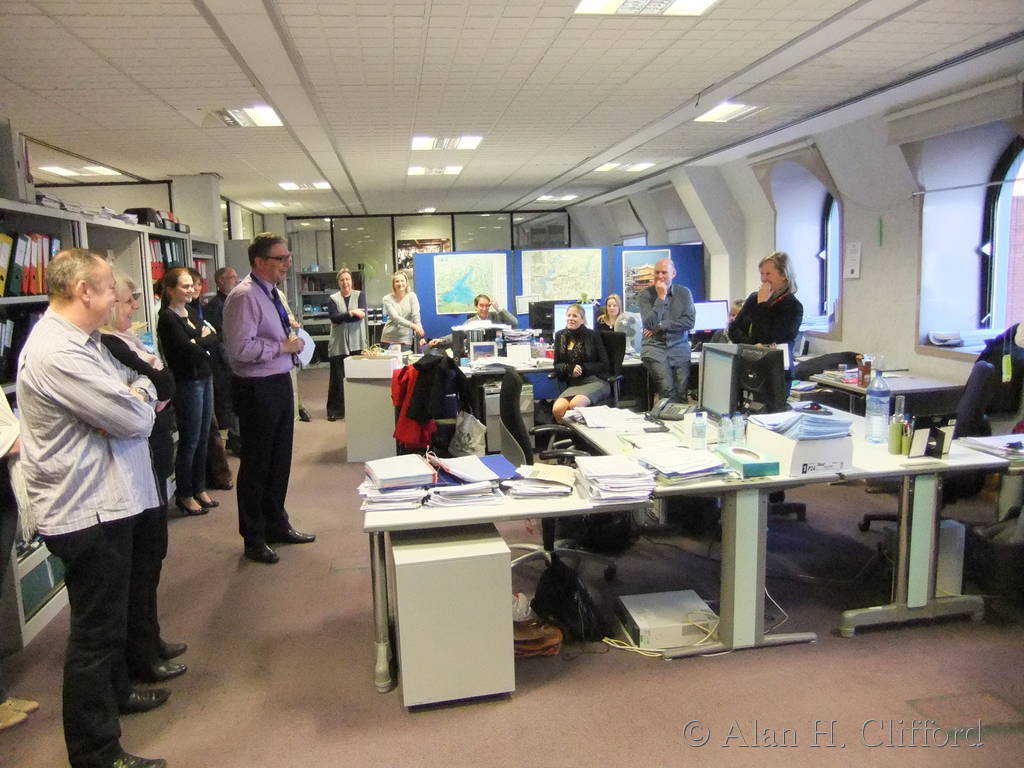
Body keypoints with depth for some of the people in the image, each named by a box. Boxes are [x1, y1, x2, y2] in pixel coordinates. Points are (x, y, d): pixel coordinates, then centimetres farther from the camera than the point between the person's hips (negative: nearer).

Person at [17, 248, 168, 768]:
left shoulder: (80, 343, 9)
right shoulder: (56, 354, -25)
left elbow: (139, 384, 16)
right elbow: (134, 419, -24)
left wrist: (136, 392, -6)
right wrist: (139, 399, -3)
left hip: (103, 501, 10)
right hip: (88, 510, -10)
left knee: (109, 613, 26)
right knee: (95, 628, 3)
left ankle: (114, 693, 47)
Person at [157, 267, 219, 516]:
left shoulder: (190, 314, 14)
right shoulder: (167, 318, -10)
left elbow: (215, 339, 6)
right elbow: (188, 349, -19)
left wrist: (199, 342, -11)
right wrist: (204, 342, -3)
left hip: (205, 379, 8)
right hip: (187, 382, -8)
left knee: (203, 438, 12)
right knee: (189, 441, 0)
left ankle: (199, 489, 23)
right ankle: (184, 495, 12)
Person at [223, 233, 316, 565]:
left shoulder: (271, 293, 12)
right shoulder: (245, 296, -18)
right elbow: (241, 348, -26)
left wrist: (291, 335, 6)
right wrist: (283, 346, -18)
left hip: (280, 383, 9)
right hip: (258, 388, -9)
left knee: (280, 459, 19)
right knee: (256, 464, 5)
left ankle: (277, 525, 35)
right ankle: (254, 538, 21)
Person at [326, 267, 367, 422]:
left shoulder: (360, 295, 7)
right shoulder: (333, 299, 7)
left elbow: (361, 314, -9)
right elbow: (334, 317, -9)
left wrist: (341, 318, -11)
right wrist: (351, 313, -17)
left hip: (356, 343, 0)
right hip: (338, 343, 0)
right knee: (337, 377, 1)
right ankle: (334, 410, 9)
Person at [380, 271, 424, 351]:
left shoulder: (412, 296, -1)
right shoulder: (387, 299, -3)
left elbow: (416, 316, -8)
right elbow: (395, 318, -15)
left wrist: (421, 337, -21)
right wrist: (413, 326, -29)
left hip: (405, 339, 0)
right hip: (388, 338, 0)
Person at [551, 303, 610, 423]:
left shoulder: (592, 335, 3)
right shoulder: (560, 336, 12)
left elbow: (604, 365, 2)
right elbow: (557, 365, 12)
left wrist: (583, 368, -12)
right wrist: (570, 369, -10)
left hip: (595, 381, -3)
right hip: (573, 384, 3)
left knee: (575, 404, -34)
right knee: (557, 409, -29)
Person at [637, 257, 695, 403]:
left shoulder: (684, 292, 8)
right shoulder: (644, 295, 2)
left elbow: (689, 322, -2)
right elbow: (650, 324, -10)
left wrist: (660, 326, -7)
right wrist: (661, 297, -9)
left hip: (679, 346, 2)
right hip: (654, 346, -2)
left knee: (681, 390, -17)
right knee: (667, 389, -23)